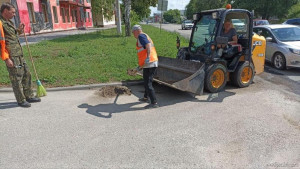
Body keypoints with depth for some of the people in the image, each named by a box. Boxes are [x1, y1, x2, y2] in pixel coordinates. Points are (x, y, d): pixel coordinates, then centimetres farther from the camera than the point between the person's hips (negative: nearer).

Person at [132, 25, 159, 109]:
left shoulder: (141, 36, -5)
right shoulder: (146, 36, 25)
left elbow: (148, 45, -25)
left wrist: (148, 57, -40)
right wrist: (141, 65, 39)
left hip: (149, 63, -10)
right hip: (154, 62, 10)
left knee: (148, 83, -7)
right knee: (147, 82, 24)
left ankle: (154, 103, -5)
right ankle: (145, 97, 40)